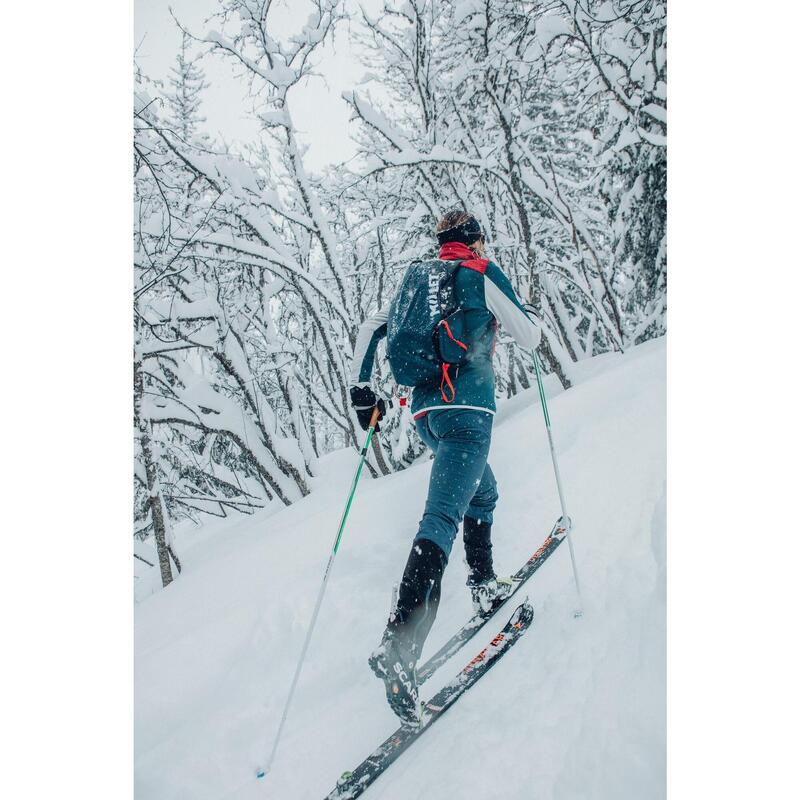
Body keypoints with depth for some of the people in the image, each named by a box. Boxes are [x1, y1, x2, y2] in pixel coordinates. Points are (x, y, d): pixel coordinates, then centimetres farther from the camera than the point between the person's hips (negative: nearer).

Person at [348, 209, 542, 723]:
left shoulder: (418, 280, 20)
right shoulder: (483, 273, 4)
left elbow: (370, 330, 16)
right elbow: (530, 336, 5)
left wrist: (361, 389, 18)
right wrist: (533, 328, 28)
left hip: (426, 411, 7)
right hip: (466, 409, -7)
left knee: (483, 494, 28)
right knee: (444, 515, -18)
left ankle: (485, 588, 34)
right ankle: (399, 644, -30)